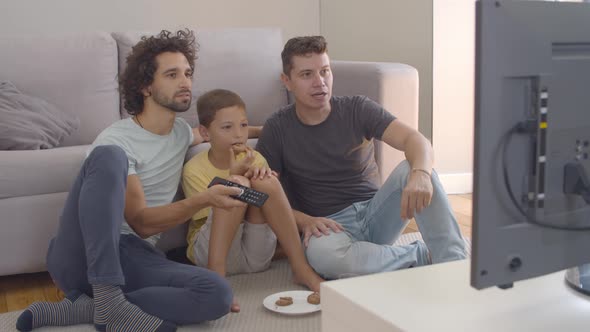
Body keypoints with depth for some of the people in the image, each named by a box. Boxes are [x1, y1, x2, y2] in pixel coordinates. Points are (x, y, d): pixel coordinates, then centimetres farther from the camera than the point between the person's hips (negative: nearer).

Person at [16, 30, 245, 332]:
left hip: (130, 257, 6)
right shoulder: (116, 141, -9)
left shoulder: (181, 130, 14)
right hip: (79, 254, -5)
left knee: (218, 294, -24)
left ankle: (86, 307, -18)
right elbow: (142, 223, -13)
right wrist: (204, 199, -27)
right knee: (109, 156, -32)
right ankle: (108, 300, -33)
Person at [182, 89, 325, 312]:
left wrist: (265, 177, -20)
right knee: (237, 183, -27)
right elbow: (212, 217, -12)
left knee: (266, 182, -21)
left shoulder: (255, 159, 7)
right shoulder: (194, 169, -6)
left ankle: (301, 267, -20)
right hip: (213, 252, -3)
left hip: (255, 255, 3)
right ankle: (215, 276, -34)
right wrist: (235, 174, -23)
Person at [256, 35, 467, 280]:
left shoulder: (357, 110, 1)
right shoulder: (278, 129, 0)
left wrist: (420, 174, -37)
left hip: (375, 214, 2)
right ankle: (425, 256, -20)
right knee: (320, 251, -38)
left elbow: (415, 139, -14)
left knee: (411, 169, -26)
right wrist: (305, 222, -20)